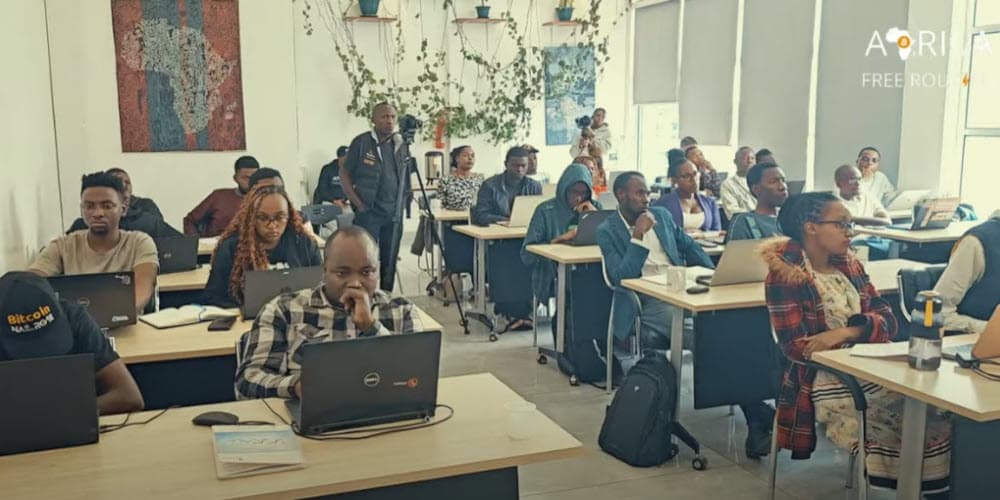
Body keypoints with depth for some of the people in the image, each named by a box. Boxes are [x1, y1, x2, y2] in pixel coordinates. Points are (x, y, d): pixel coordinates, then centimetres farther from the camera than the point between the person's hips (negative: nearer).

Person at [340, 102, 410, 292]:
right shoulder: (361, 142, -5)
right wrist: (358, 204, -8)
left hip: (394, 214, 4)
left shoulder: (402, 144, 7)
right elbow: (344, 175, -1)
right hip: (368, 213, -4)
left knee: (390, 261, 9)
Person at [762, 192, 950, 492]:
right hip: (826, 382, -6)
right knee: (925, 424, -18)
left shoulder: (850, 265, 12)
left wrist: (848, 331, -16)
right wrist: (864, 333, -11)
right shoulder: (785, 275, -10)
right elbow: (797, 347, -15)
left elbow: (888, 320, 4)